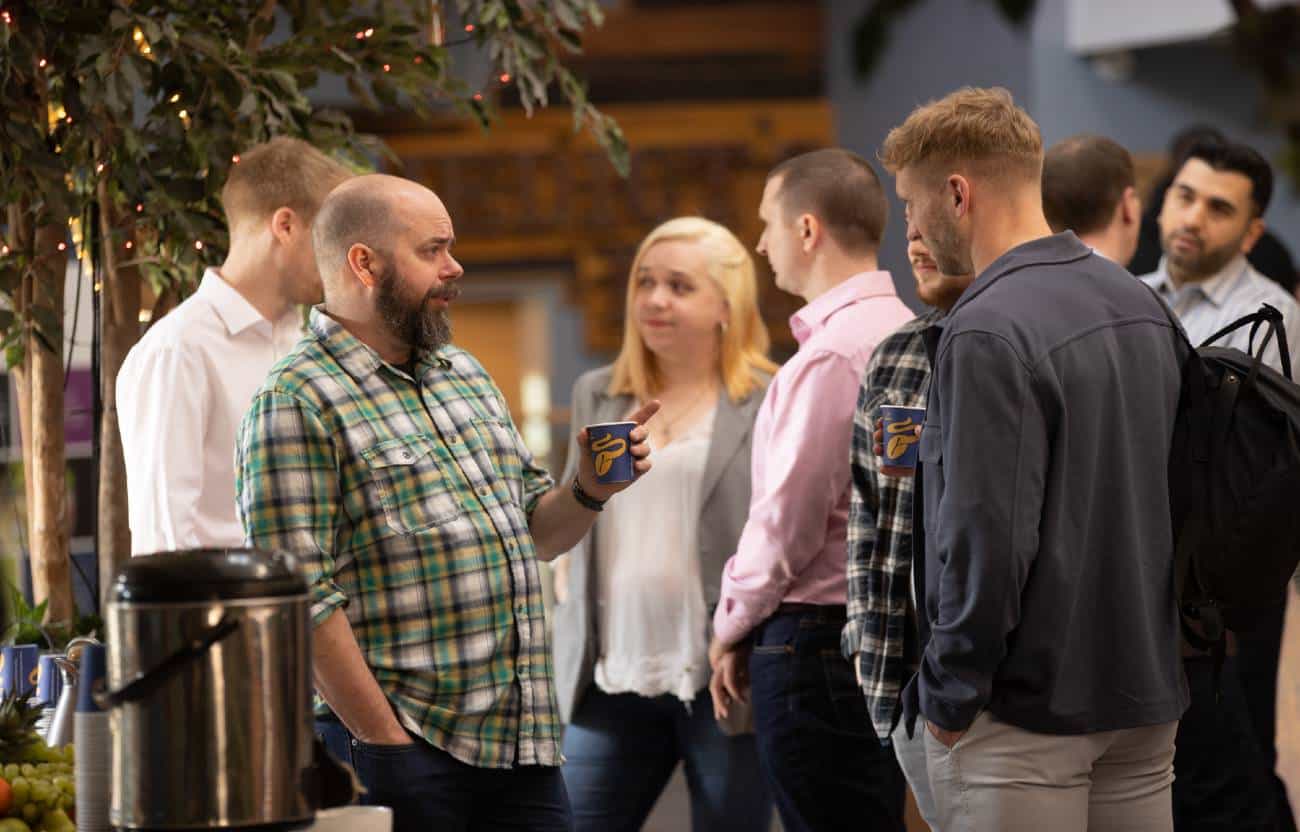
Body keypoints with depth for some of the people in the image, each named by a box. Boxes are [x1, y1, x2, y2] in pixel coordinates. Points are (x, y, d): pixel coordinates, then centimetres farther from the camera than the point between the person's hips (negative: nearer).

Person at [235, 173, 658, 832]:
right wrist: (387, 742, -17)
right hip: (402, 752, -7)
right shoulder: (295, 403, -9)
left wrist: (589, 492, 3)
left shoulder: (463, 373, 17)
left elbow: (533, 532, 24)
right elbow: (302, 600, -16)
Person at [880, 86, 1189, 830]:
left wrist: (951, 694, -12)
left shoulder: (987, 335, -18)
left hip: (1029, 707, -8)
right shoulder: (1143, 305, 9)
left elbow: (986, 537, -22)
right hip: (1148, 697, 8)